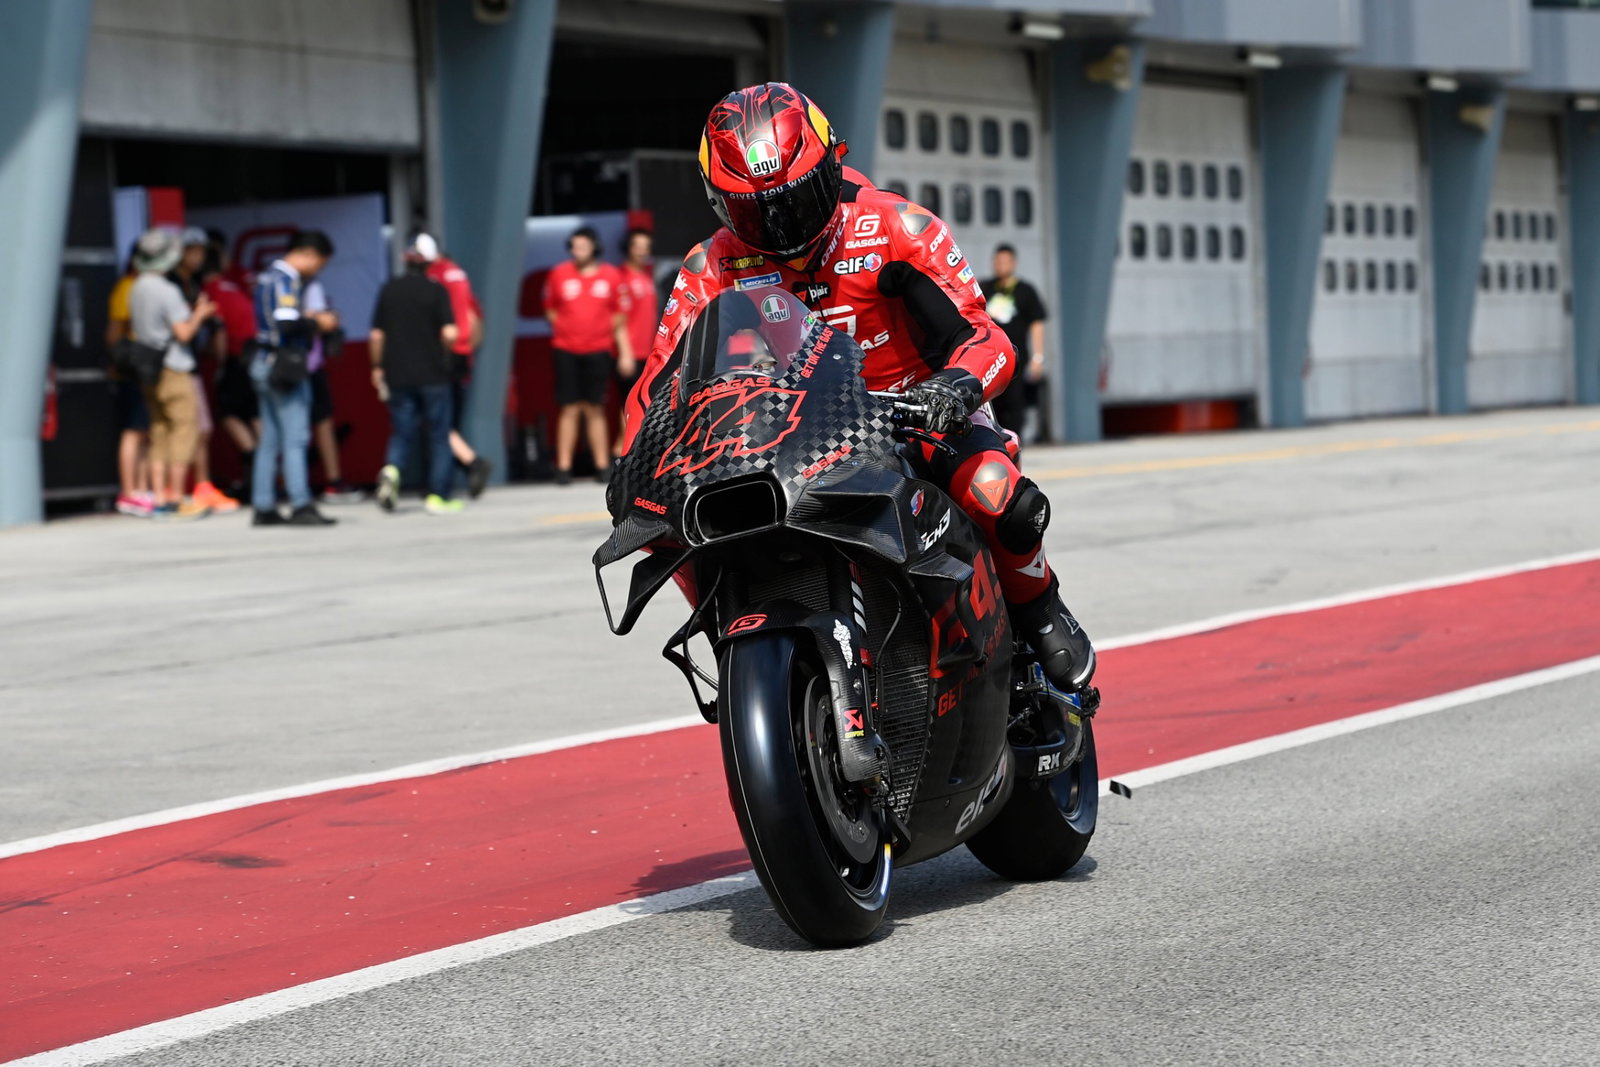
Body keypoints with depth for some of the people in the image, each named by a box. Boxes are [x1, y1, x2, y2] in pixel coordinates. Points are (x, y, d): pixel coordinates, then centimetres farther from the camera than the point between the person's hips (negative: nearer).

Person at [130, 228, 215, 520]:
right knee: (185, 429, -4)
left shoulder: (136, 289, 10)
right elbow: (184, 332, -19)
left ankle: (161, 499, 8)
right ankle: (177, 499, -5)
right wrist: (199, 314, 0)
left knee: (159, 434, 10)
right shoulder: (167, 291, -16)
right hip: (173, 370, -9)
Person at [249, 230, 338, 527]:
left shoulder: (268, 276, 16)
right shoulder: (286, 280, -14)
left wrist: (306, 316, 13)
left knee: (269, 440, 10)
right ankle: (301, 506, -10)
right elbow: (287, 324, -24)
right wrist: (318, 323, -10)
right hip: (284, 366, -10)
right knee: (295, 438, -8)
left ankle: (263, 508, 11)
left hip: (263, 365, 10)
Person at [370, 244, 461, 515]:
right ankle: (438, 495, 6)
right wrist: (443, 349, 6)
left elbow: (376, 335, 5)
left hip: (398, 374, 3)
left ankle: (391, 470, -19)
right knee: (439, 435, 7)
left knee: (401, 434, 10)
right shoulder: (436, 290, -7)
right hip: (432, 373, -3)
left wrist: (377, 367, 16)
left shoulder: (389, 289, 4)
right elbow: (449, 333, -16)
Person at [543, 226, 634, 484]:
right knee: (570, 409, -2)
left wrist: (625, 352, 4)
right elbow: (551, 310, 13)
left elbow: (619, 318, 7)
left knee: (595, 409, 6)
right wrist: (565, 329, 2)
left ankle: (602, 466, 10)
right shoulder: (559, 274, 2)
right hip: (566, 351, -1)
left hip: (598, 351, 1)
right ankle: (563, 468, 0)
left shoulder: (610, 275, 3)